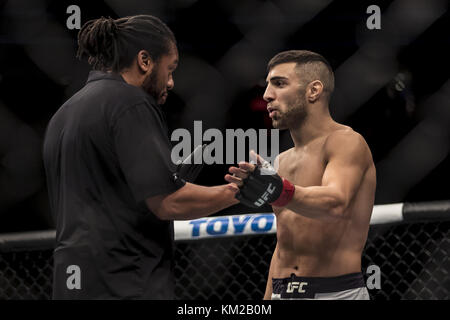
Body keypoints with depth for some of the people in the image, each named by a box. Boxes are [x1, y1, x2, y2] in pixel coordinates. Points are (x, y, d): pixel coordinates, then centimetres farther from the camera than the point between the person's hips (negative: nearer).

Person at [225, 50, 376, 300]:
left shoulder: (347, 142, -6)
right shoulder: (281, 162, 17)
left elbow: (336, 202, -26)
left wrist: (280, 191, -42)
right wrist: (267, 298, 16)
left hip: (335, 292, -6)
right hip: (281, 292, 6)